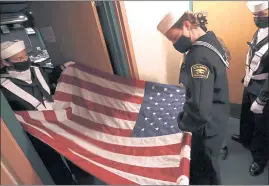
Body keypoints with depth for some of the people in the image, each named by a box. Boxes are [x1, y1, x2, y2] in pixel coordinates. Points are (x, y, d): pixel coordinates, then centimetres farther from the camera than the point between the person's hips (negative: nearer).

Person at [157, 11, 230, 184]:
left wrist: (182, 123, -19)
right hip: (216, 117, 9)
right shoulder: (211, 40, 1)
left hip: (207, 125, -9)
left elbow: (200, 110, -37)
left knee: (202, 171, 13)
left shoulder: (199, 57, -31)